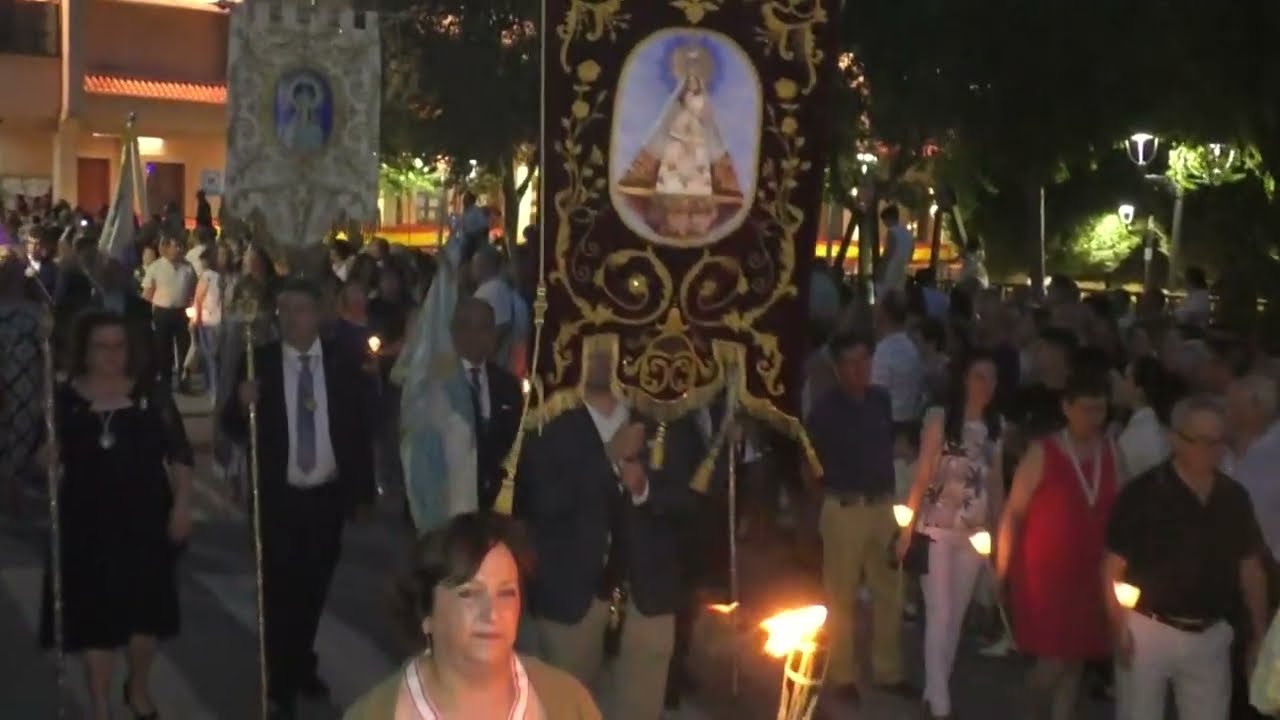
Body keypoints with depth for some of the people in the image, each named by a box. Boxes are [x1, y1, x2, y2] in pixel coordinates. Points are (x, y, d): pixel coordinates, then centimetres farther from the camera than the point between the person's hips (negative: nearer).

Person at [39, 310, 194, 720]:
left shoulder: (152, 394, -2)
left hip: (146, 518, 1)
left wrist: (181, 505, -6)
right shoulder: (64, 399, -2)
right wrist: (49, 455, -20)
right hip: (88, 522, -1)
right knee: (95, 615, 5)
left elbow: (180, 454, 1)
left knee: (146, 611, 13)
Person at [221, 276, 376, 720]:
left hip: (327, 496, 2)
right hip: (277, 498, -2)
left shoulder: (341, 364, -2)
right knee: (279, 592, 6)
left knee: (313, 588, 18)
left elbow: (359, 430, 2)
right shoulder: (259, 362, -7)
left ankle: (302, 666, 39)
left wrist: (363, 491, 1)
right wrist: (242, 405, -29)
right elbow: (234, 429, -7)